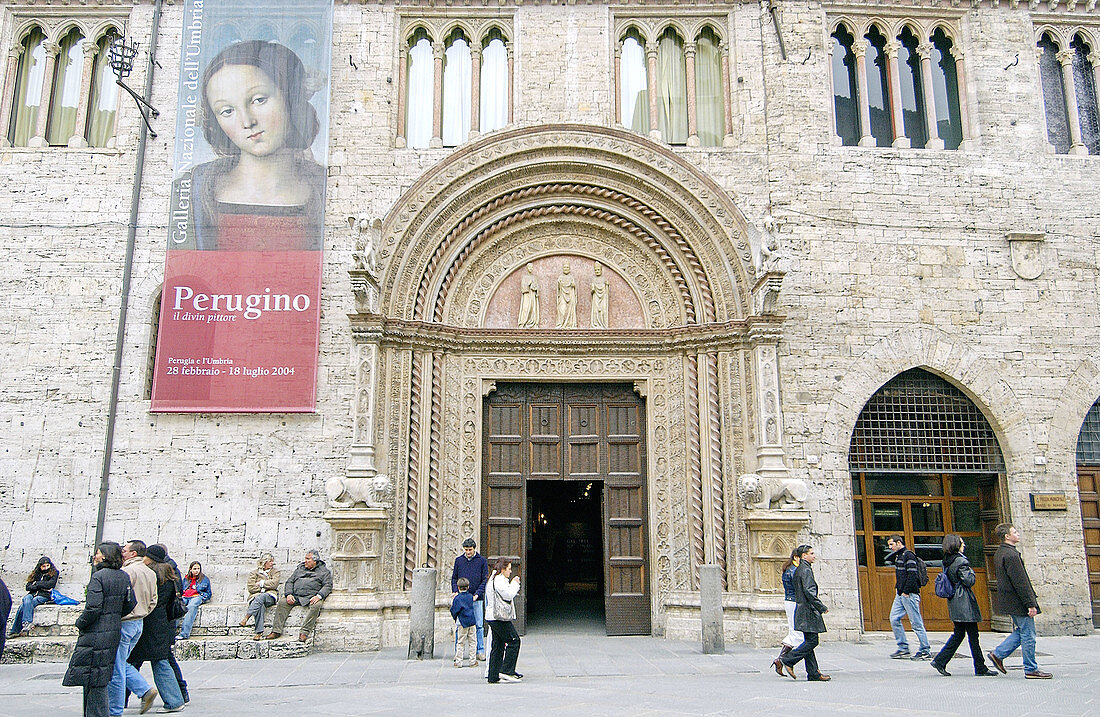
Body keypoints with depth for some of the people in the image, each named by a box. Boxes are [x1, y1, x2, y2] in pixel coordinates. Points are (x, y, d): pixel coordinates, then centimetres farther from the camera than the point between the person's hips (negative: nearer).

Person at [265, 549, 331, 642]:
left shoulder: (324, 571, 11)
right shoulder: (300, 568, 24)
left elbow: (328, 586, 1)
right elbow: (289, 581, 18)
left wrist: (319, 596, -17)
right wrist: (289, 594, -1)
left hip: (311, 598, -4)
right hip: (295, 596, 4)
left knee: (316, 605, -35)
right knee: (282, 603, -21)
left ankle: (305, 632, -34)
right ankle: (276, 631, -18)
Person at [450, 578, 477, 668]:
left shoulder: (457, 598, -7)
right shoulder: (470, 596, 5)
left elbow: (454, 611, -7)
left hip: (462, 624, -3)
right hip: (472, 622, 3)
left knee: (460, 643, 5)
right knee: (472, 642, 9)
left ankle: (458, 662, 6)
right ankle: (472, 661, 10)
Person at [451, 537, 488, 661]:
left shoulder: (482, 561, 2)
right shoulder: (458, 560, 9)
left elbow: (485, 580, 1)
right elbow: (454, 578, 13)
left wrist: (477, 594, -11)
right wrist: (455, 591, -4)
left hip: (477, 599, -1)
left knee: (479, 625, 1)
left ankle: (480, 651, 10)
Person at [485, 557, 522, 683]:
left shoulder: (494, 579, 21)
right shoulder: (499, 580, -13)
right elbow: (508, 595, -18)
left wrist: (514, 584, 15)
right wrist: (514, 584, -4)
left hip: (492, 617, 11)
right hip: (499, 617, -11)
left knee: (497, 645, 10)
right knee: (513, 641, -6)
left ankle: (493, 676, 10)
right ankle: (506, 670, -7)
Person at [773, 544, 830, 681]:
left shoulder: (799, 570, 17)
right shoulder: (806, 570, -13)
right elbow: (809, 591, -22)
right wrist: (821, 607, -18)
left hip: (802, 610, 10)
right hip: (808, 611, -10)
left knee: (809, 641, 8)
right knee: (812, 641, -8)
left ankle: (813, 673, 9)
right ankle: (786, 661, -9)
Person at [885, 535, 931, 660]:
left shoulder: (908, 555, -11)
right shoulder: (898, 556, 15)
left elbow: (912, 575, -18)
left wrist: (906, 591, -19)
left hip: (909, 594, -9)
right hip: (900, 594, 9)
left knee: (916, 622, -4)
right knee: (894, 619, 4)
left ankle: (926, 651, 3)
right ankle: (903, 648, 9)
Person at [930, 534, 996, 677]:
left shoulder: (947, 562, 10)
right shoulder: (961, 561, -16)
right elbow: (969, 581, -18)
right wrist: (971, 571, 0)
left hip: (953, 601, 9)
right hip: (964, 602, -9)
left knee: (958, 633, 13)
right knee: (973, 635, 0)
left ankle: (940, 661, 7)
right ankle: (980, 668, 8)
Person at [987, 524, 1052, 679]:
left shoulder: (999, 554, 13)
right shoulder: (1011, 555, -20)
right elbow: (1020, 582, -21)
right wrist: (1030, 604, -19)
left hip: (1008, 601, 10)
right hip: (1018, 602, -10)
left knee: (1020, 632, 17)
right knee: (1028, 635, -1)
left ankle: (997, 654, 14)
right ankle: (1031, 669, 7)